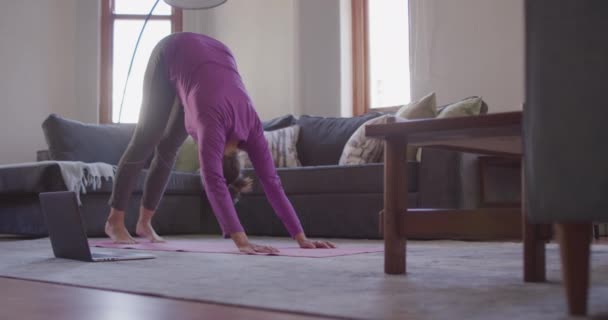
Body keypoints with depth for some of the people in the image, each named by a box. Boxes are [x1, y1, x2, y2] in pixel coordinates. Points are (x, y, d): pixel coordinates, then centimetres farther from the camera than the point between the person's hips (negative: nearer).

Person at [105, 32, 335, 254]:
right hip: (171, 55, -4)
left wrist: (301, 238, -29)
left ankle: (144, 222, 20)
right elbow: (215, 185, -48)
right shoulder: (214, 123, -39)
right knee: (147, 139, 0)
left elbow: (272, 182, -26)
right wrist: (242, 241, -56)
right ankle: (115, 220, 13)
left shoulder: (251, 127, -26)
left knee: (170, 146, 9)